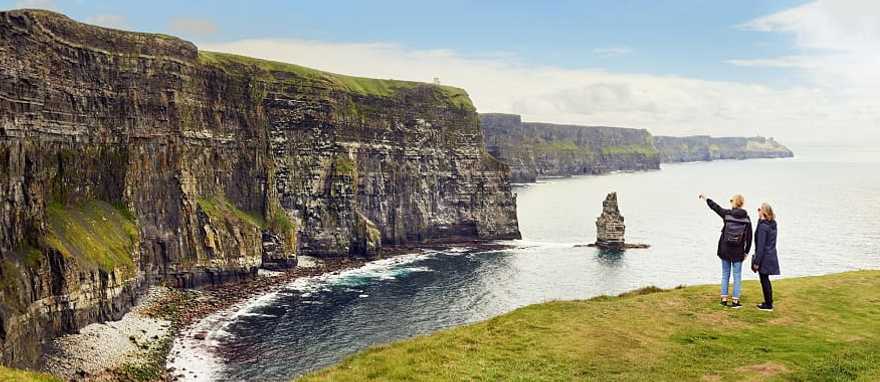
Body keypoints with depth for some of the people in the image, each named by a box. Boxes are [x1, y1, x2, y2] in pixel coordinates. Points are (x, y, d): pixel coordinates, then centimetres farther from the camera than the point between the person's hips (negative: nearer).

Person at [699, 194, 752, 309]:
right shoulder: (746, 218, -2)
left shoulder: (727, 214, -6)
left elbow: (715, 207, 10)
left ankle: (724, 299, 15)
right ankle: (735, 300, 4)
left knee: (725, 274, 11)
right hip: (738, 251, -1)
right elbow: (749, 237, 0)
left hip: (725, 249, 1)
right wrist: (746, 252, 8)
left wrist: (705, 198, 25)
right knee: (737, 275, 5)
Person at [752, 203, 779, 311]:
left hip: (764, 257, -9)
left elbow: (761, 245, -20)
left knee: (764, 280, 1)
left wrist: (757, 262, -17)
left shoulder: (763, 226, -20)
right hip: (771, 256, 9)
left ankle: (768, 305, 7)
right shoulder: (773, 224, 5)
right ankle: (769, 302, 28)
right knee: (766, 280, 19)